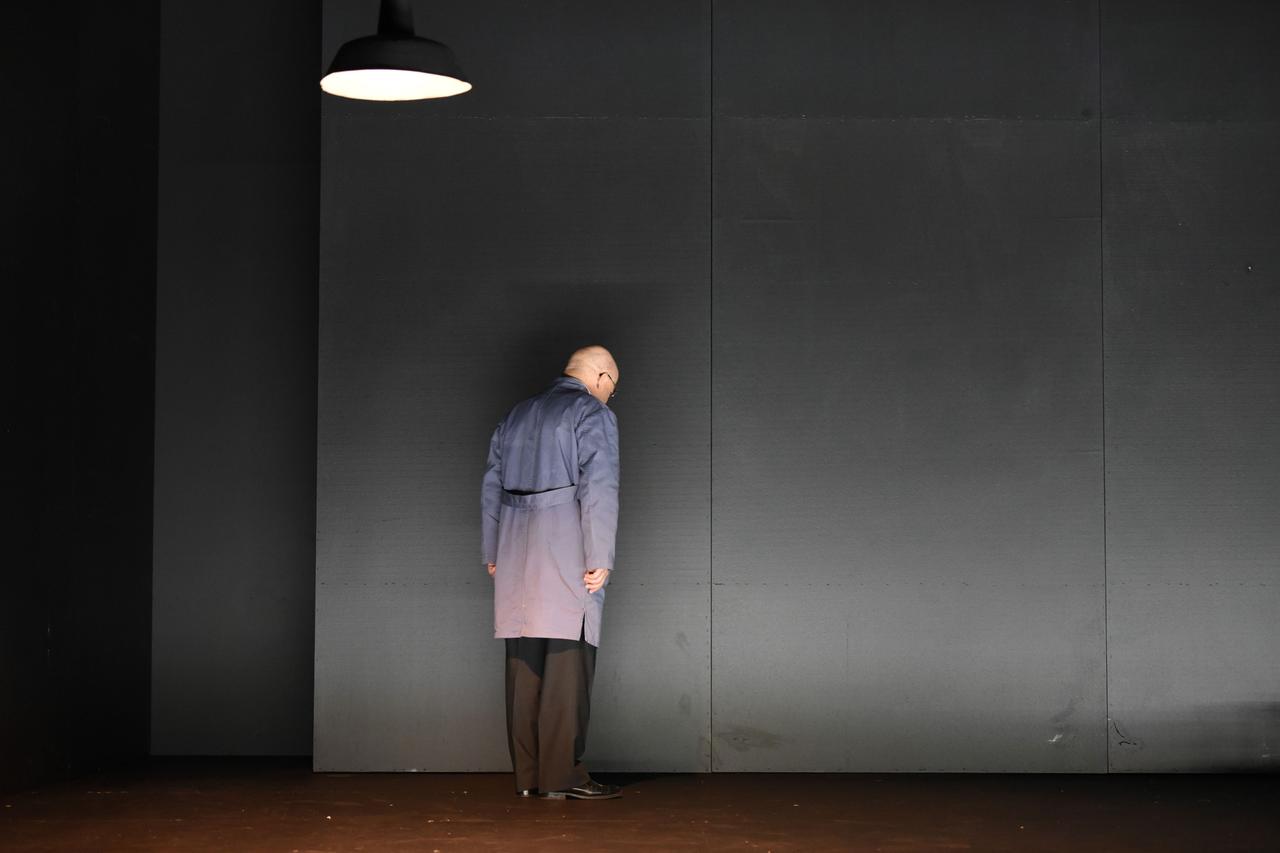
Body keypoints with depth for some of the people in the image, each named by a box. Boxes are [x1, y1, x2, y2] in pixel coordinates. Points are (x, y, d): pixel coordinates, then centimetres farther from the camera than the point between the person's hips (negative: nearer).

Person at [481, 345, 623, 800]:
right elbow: (598, 489, -12)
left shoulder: (515, 415, 20)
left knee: (523, 663, 7)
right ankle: (561, 775, -7)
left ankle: (526, 775, 9)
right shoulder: (593, 414, -2)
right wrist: (600, 559, -12)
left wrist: (492, 555, 22)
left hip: (516, 553, 7)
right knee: (568, 664, -5)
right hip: (566, 547, -7)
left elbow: (491, 487, 20)